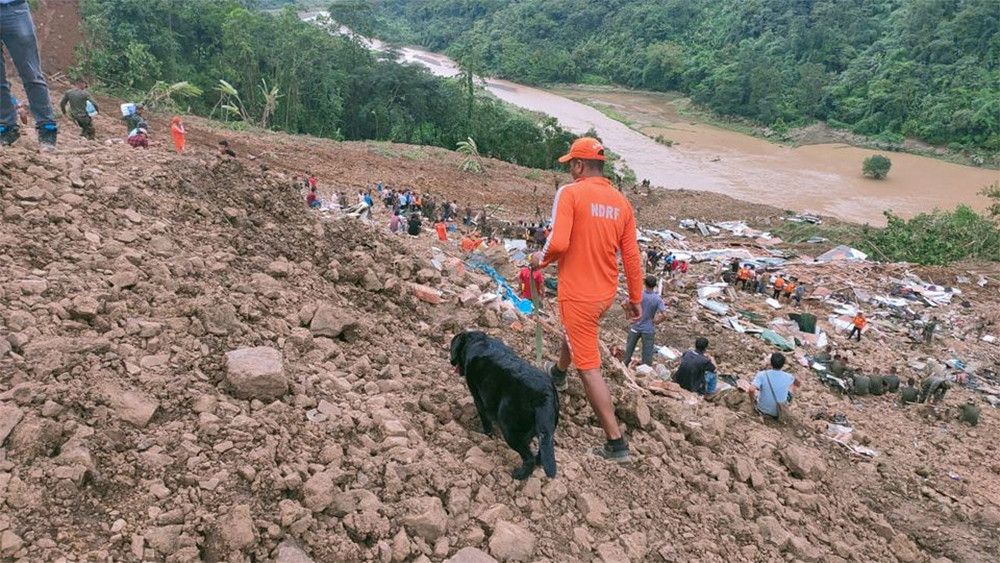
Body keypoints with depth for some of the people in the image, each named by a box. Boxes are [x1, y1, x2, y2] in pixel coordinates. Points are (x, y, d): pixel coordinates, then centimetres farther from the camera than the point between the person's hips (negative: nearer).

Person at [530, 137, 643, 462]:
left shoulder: (570, 193, -14)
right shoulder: (621, 201, 3)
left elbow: (558, 243, -25)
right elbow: (632, 256, 5)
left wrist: (541, 260, -3)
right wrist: (635, 298, 14)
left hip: (578, 295, -7)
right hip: (606, 294, 7)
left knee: (589, 368, 0)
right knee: (574, 333, 35)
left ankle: (616, 444, 3)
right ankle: (558, 374, 64)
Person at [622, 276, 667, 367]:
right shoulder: (657, 299, -13)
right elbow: (664, 315, -21)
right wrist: (656, 321, -4)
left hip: (635, 327, 2)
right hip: (649, 330, -2)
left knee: (629, 350, 17)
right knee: (647, 354, 8)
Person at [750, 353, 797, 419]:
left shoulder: (762, 375, -20)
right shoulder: (788, 377, -12)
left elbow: (751, 389, -31)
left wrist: (752, 401, -12)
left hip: (762, 410, 1)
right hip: (779, 412, -1)